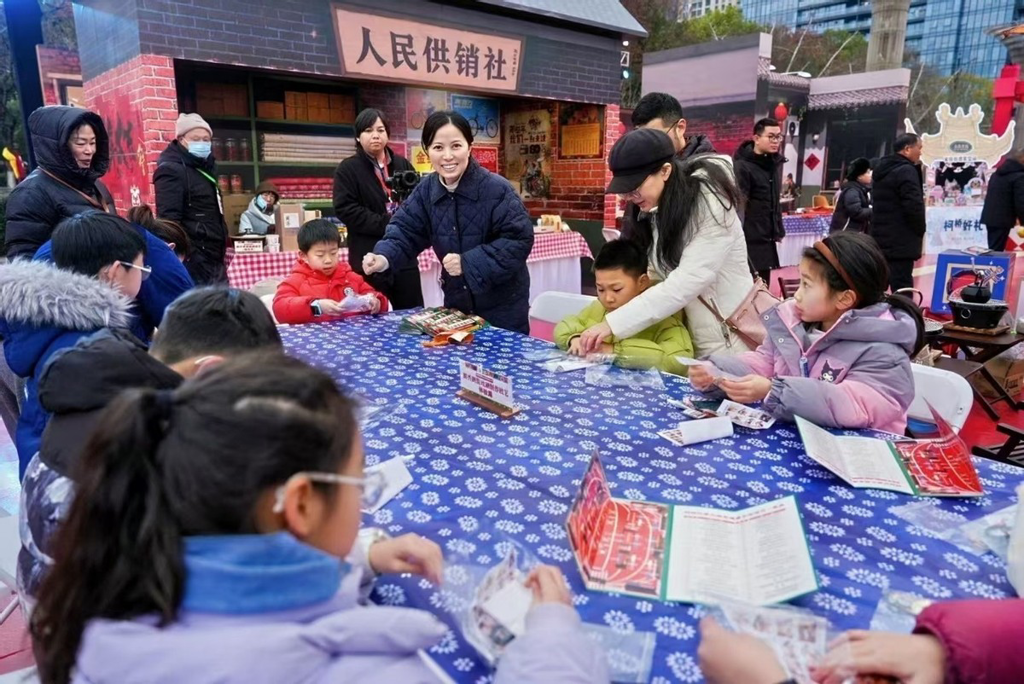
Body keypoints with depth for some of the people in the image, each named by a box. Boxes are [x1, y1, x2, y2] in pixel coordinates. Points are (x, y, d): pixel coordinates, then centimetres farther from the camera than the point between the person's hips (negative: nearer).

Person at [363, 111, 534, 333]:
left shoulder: (497, 189, -19)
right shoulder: (425, 191, -1)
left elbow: (519, 240, -21)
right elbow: (406, 231, -2)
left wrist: (468, 262, -27)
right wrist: (384, 257, -23)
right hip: (456, 301, 5)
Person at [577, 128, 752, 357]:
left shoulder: (708, 201, -18)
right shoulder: (651, 210, 4)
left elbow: (688, 281, -25)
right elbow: (657, 275, 2)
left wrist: (614, 323, -27)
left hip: (731, 342, -6)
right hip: (688, 344, 6)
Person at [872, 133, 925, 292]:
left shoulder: (882, 169, 16)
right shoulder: (906, 171, -12)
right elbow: (913, 205, -18)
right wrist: (920, 230, -5)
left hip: (880, 238, 9)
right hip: (901, 241, -9)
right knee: (902, 289, -8)